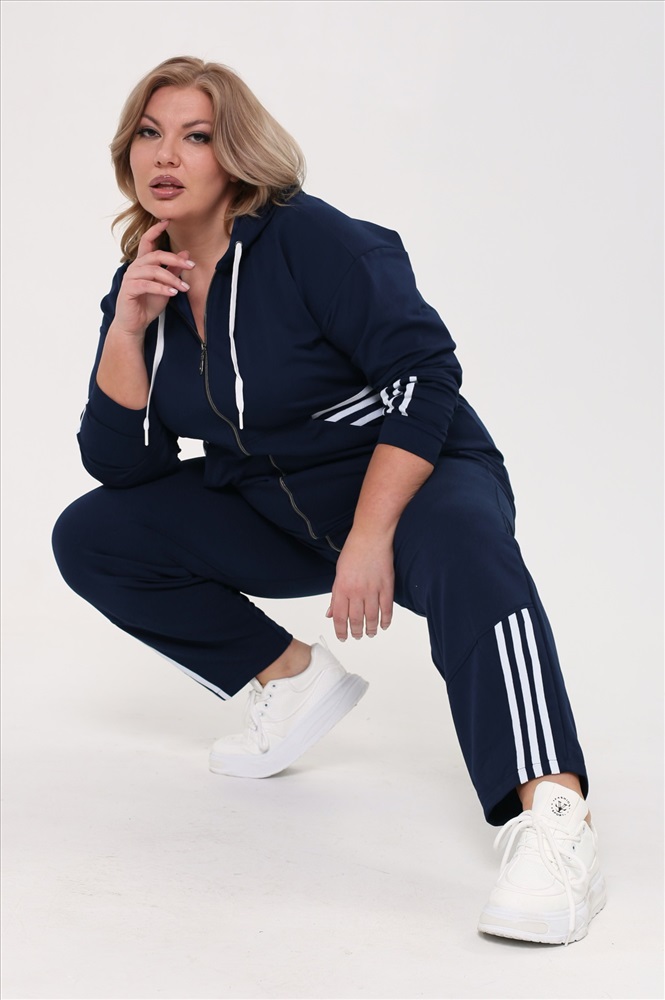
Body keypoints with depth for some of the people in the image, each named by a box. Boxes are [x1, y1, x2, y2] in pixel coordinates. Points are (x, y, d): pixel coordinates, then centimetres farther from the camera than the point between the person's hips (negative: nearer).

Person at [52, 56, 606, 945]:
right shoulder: (145, 282, 3)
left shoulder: (307, 240, -16)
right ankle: (295, 677, 4)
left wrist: (370, 540, -29)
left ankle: (555, 824, -55)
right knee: (88, 538, -4)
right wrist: (128, 328, -14)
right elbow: (122, 465, -1)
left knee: (464, 548, -40)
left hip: (411, 479, -7)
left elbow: (426, 375, -22)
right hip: (272, 515, 7)